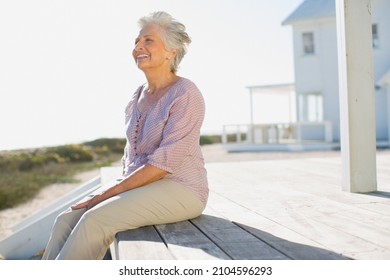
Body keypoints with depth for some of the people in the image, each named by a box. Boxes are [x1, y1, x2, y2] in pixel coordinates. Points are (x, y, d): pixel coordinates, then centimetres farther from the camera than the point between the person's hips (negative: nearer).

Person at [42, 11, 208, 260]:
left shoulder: (185, 94, -12)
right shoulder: (137, 98, 13)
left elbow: (165, 162, -19)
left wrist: (110, 192, -17)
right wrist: (114, 190, 2)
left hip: (179, 189, -7)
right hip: (139, 184, 7)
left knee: (94, 220, -27)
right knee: (67, 219, -12)